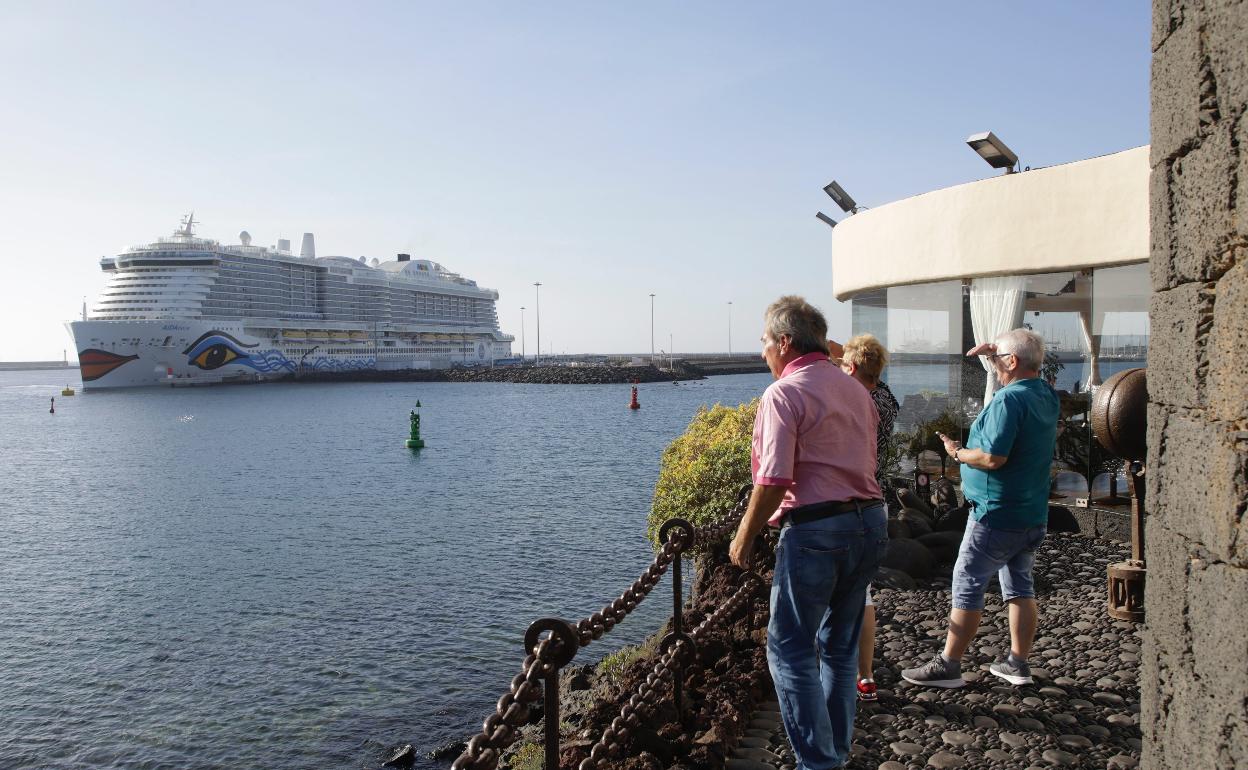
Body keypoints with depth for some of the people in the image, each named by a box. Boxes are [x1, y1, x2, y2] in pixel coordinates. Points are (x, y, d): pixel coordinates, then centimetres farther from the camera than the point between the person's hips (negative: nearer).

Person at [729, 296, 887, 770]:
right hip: (870, 522, 9)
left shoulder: (784, 394, -11)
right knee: (840, 646, 19)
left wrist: (744, 538, -6)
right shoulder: (855, 390, 13)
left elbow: (773, 480, -17)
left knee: (790, 651, 3)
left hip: (816, 530, -8)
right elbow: (866, 465, 17)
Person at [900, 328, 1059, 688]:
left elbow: (993, 458, -26)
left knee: (967, 586, -2)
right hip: (1033, 514, 9)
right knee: (1020, 587, 15)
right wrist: (995, 353, 19)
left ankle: (948, 666, 4)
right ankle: (1018, 664, 21)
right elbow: (1024, 375, 32)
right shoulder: (1047, 395, 7)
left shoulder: (1009, 399, -20)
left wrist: (957, 453, -9)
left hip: (996, 513, -9)